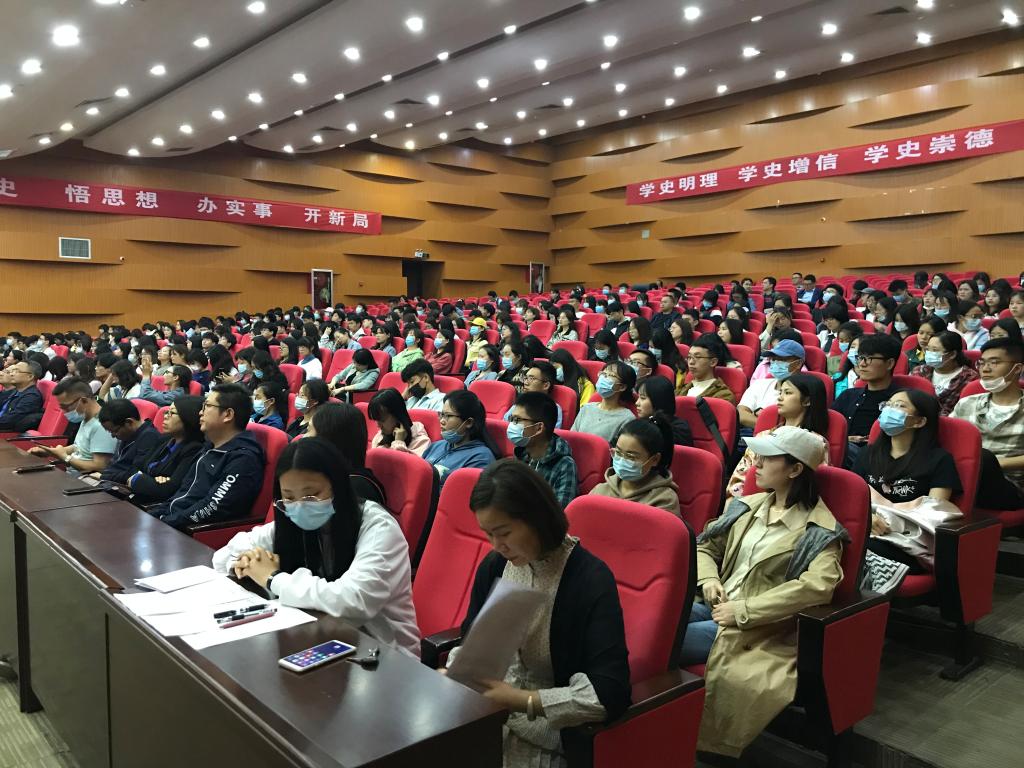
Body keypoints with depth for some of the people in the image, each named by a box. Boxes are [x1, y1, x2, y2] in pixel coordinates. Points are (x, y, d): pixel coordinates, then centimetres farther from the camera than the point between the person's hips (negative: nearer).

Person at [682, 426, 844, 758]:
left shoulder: (818, 530, -8)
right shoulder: (748, 505, 12)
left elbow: (818, 585, -24)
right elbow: (705, 546, 19)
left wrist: (743, 610, -22)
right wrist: (708, 579, -4)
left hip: (759, 627, -6)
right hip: (715, 606, 6)